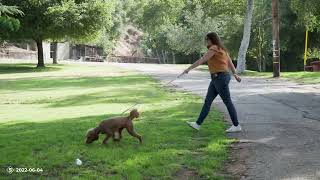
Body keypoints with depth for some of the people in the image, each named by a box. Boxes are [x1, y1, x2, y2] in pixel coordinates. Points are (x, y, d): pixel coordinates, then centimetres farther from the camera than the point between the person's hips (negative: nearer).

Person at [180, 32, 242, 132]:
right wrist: (235, 74, 19)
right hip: (217, 78, 10)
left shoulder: (214, 48, -14)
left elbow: (201, 60, -20)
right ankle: (198, 124, 9)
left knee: (227, 102, -1)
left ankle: (236, 126, 8)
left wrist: (188, 69, -19)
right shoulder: (221, 49, 16)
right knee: (207, 101, 7)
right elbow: (230, 61, 18)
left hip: (220, 78, -10)